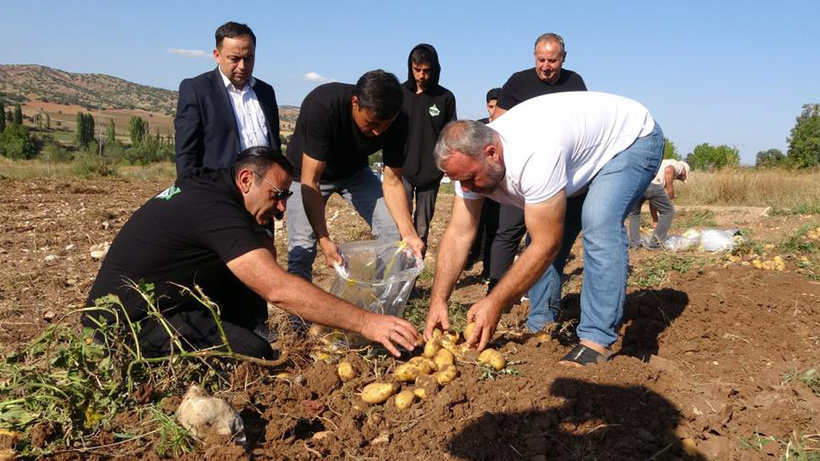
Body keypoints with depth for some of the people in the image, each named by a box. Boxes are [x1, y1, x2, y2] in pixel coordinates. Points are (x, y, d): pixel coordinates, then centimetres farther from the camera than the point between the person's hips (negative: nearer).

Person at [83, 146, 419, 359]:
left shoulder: (209, 186, 7)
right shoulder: (214, 209, -24)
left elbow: (266, 256, 14)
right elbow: (278, 288, -34)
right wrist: (365, 322, -34)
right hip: (132, 324, -10)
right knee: (255, 355, -21)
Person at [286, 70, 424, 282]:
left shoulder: (397, 121, -25)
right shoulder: (322, 106, -38)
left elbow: (392, 182, -17)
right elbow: (310, 182, -36)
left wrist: (409, 234, -29)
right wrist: (324, 239, -44)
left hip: (354, 171, 4)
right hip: (308, 172, -3)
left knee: (394, 231, -8)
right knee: (302, 247, -16)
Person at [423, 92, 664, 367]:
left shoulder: (533, 158, -42)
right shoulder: (471, 156, -18)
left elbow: (546, 246, -36)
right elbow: (458, 234, -16)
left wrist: (494, 303, -33)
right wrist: (438, 301, -23)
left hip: (633, 138, -8)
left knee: (598, 222, -30)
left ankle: (596, 341, -23)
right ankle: (540, 328, 11)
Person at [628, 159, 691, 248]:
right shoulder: (678, 165, 22)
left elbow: (652, 201, 39)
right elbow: (668, 170, -8)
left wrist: (655, 221, 43)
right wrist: (670, 192, 1)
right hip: (651, 184, -7)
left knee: (634, 212, 28)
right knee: (668, 211, 13)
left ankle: (634, 243, 23)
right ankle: (655, 243, 13)